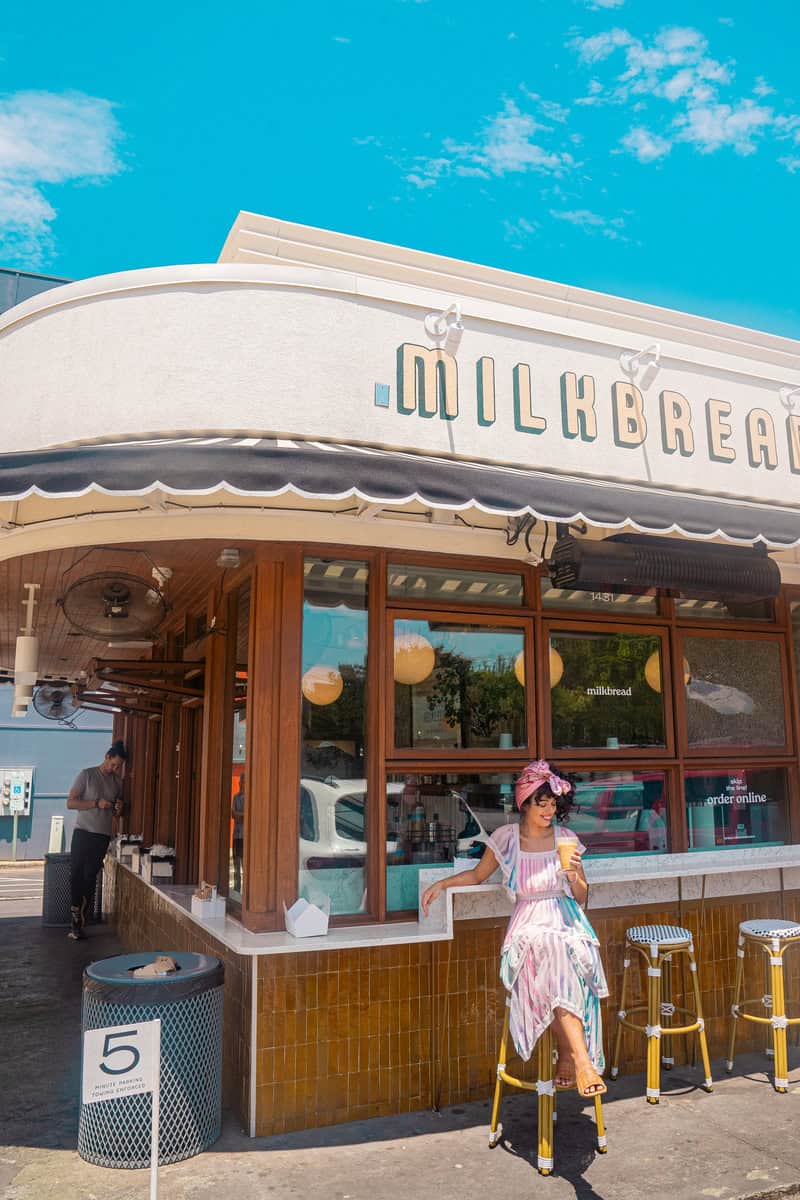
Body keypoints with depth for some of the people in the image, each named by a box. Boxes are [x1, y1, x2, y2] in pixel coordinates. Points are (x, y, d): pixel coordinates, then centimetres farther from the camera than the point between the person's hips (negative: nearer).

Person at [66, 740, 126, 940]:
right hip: (83, 832, -4)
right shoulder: (86, 774, -3)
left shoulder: (117, 781, 11)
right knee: (76, 875, -6)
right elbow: (70, 803, -8)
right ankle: (76, 920, 2)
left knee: (90, 878, 4)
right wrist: (96, 803, -18)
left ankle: (77, 922, 10)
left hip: (103, 836, 4)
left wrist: (118, 809, -5)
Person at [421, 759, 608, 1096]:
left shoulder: (565, 839, 6)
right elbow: (478, 874, 20)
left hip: (566, 921, 1)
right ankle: (581, 1060, -33)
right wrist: (441, 883, 7)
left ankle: (568, 1056, -24)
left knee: (561, 968, -34)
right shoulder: (506, 838, 5)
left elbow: (581, 898, 12)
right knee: (555, 962, -34)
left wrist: (575, 876, -9)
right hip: (528, 925, -1)